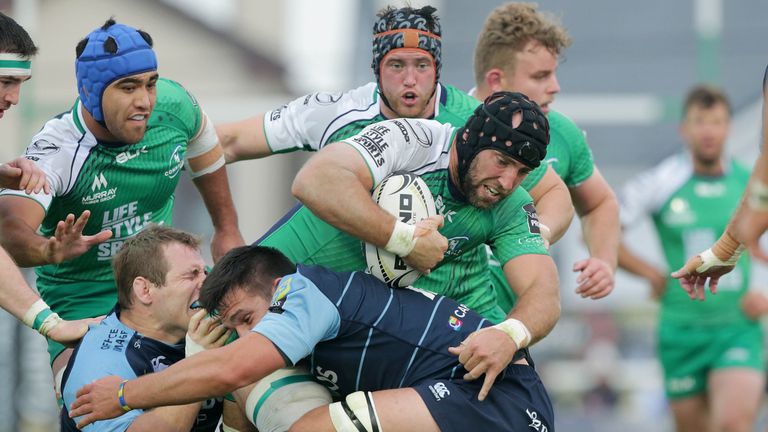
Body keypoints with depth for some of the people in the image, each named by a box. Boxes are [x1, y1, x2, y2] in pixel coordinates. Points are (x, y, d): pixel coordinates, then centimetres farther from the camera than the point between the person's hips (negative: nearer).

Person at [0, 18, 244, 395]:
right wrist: (48, 251, -65)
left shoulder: (173, 104, -11)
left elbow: (204, 152, 14)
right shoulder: (57, 151, -26)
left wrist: (227, 230, 21)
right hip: (82, 300, -5)